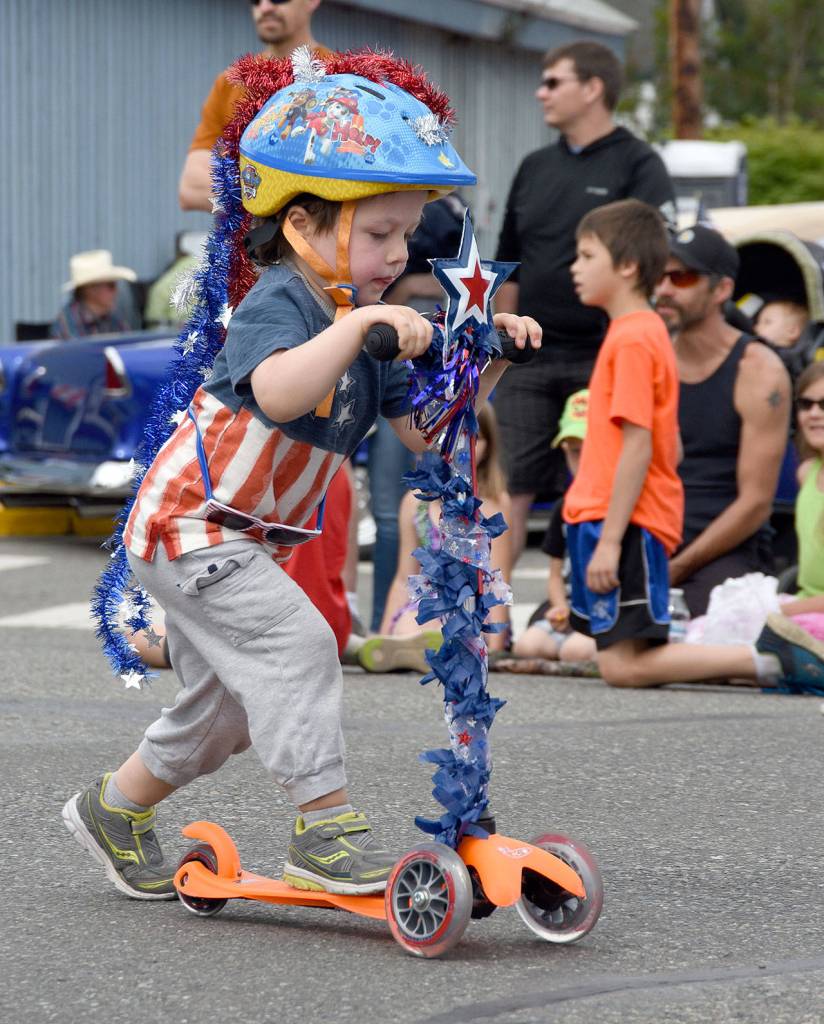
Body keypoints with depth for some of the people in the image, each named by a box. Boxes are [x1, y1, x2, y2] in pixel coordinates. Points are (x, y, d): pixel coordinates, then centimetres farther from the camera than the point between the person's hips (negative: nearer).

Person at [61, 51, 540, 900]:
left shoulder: (365, 323, 5)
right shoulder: (278, 303, -23)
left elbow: (425, 429, 2)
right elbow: (279, 392, -45)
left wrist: (486, 361, -10)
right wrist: (359, 323, -52)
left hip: (240, 540, 10)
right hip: (188, 522, -10)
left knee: (226, 707, 18)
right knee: (295, 644, -24)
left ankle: (113, 808, 37)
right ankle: (325, 830, -21)